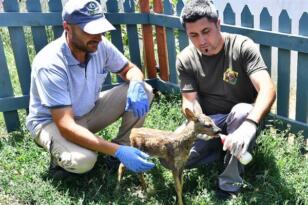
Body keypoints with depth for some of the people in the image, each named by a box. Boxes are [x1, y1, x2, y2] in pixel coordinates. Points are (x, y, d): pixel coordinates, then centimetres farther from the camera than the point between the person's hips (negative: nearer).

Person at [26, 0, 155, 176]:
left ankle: (124, 145, 1)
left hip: (89, 111, 6)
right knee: (82, 161, -36)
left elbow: (131, 69, 0)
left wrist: (136, 85, -27)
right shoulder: (50, 64, -33)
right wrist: (117, 151, -45)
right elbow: (66, 126, -38)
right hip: (52, 122, -5)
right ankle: (61, 156, -1)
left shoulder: (100, 45, -17)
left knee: (144, 91, -12)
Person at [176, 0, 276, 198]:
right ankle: (229, 150, 0)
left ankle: (231, 182, -24)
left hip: (241, 116, -2)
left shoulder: (243, 46, -20)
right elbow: (190, 102, -10)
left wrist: (249, 124, -51)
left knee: (242, 111, -39)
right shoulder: (186, 59, -10)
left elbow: (268, 89, -32)